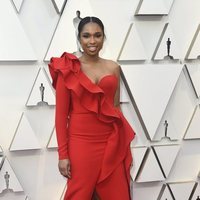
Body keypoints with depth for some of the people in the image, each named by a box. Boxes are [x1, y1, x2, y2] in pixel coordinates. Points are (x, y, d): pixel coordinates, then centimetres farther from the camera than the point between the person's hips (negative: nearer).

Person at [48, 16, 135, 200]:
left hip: (111, 142, 4)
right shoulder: (68, 69, -5)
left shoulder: (114, 67, 6)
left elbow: (116, 106, 13)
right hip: (81, 142, -3)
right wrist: (63, 154, -7)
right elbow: (61, 113, -4)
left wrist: (125, 146, 11)